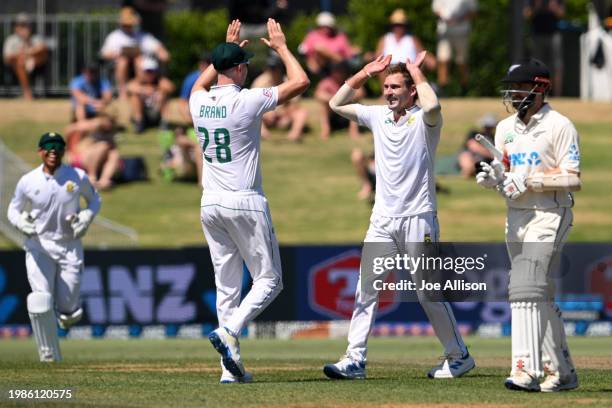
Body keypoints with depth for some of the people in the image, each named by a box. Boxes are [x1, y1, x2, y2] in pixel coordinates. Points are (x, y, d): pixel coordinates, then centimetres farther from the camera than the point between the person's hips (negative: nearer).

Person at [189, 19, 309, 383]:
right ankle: (229, 332, -18)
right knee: (269, 280, 3)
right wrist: (281, 47, 5)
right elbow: (301, 82, -8)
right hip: (245, 203, -6)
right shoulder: (247, 101, -13)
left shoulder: (199, 103, 4)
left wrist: (228, 48, 32)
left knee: (227, 285, 8)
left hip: (210, 204, 6)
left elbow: (201, 83, 32)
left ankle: (232, 366, 4)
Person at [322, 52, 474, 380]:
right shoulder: (378, 116, 11)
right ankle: (354, 360, -3)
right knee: (365, 291, -3)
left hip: (418, 220, -5)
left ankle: (459, 356, 13)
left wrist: (416, 72, -15)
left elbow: (432, 105, -30)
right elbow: (337, 104, 15)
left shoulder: (424, 120, -7)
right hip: (382, 221, 5)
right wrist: (364, 73, 6)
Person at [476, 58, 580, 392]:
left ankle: (526, 370, -24)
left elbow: (573, 179, -14)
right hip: (516, 218, 8)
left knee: (525, 288, -19)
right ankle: (562, 373, 18)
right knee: (541, 296, 11)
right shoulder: (505, 128, 13)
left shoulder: (560, 126, -8)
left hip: (548, 216, -8)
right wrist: (493, 179, -7)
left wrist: (529, 180, -22)